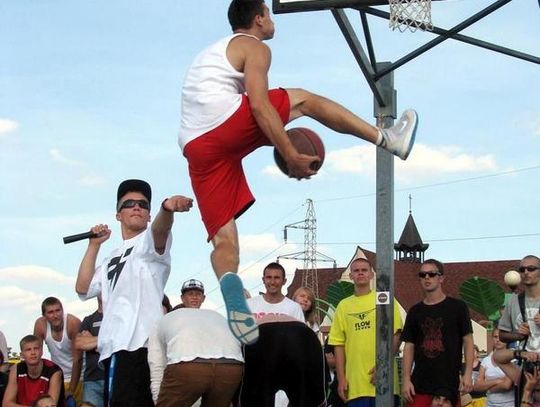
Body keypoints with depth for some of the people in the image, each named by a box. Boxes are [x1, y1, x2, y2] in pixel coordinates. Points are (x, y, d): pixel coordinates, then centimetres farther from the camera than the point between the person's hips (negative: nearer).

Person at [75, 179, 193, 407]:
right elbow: (83, 288, 19)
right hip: (116, 347, 8)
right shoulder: (112, 259, 31)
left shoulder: (149, 242, 7)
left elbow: (160, 229, -19)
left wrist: (167, 208, -43)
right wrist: (94, 245, 19)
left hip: (140, 345, -8)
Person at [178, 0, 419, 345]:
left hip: (196, 148, 7)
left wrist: (276, 143, 34)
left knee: (223, 238, 5)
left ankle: (236, 309, -17)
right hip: (230, 123, -7)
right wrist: (291, 156, -7)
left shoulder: (211, 54, 35)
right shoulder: (254, 47, 8)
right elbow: (259, 105, -7)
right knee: (302, 99, 13)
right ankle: (387, 139, 14)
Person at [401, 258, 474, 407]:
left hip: (450, 383, -2)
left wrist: (468, 374, -7)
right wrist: (406, 379, 2)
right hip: (419, 384, 3)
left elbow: (468, 341, 2)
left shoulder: (457, 307, 3)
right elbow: (409, 346, 11)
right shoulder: (415, 311, 12)